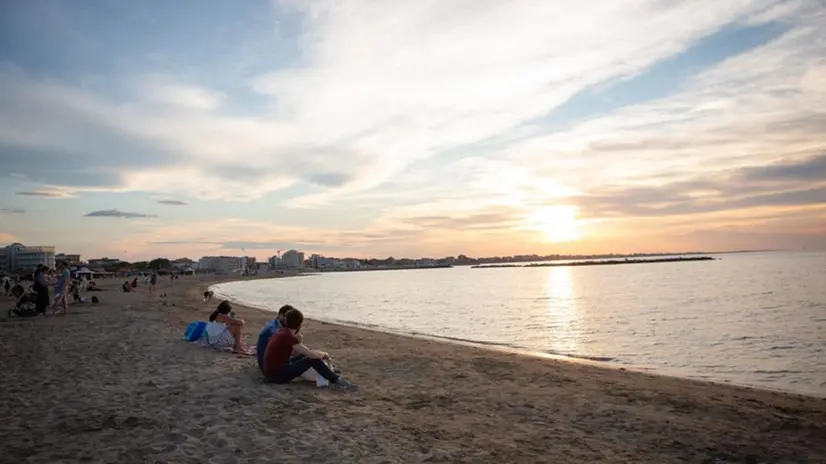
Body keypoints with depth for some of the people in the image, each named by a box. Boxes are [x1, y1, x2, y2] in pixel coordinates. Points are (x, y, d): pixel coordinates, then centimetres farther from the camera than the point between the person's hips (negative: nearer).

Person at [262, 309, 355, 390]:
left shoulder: (283, 332, 6)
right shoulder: (288, 336, -20)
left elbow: (294, 351, 21)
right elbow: (311, 354, -22)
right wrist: (324, 354, -1)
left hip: (274, 370, 9)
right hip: (277, 374, -9)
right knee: (313, 359, -14)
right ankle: (336, 381, -6)